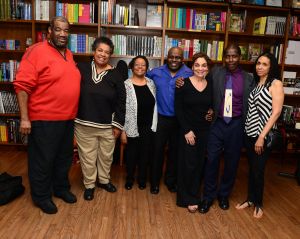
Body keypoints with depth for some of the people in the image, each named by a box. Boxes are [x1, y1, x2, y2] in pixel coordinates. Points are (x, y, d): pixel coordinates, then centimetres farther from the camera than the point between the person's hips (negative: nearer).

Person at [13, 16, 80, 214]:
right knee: (43, 160, 8)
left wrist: (73, 113, 17)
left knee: (64, 157, 19)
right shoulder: (36, 51, -12)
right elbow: (22, 85, -16)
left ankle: (61, 188, 39)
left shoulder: (69, 55, 11)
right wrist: (24, 118, -20)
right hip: (44, 119, -7)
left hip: (68, 118, 7)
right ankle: (42, 196, 27)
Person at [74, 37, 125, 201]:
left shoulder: (115, 74, -3)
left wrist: (118, 124, -3)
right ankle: (89, 184, 31)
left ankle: (104, 180, 40)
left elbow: (121, 101, -1)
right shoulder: (82, 68, -3)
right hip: (84, 124, -1)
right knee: (87, 156, 11)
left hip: (108, 126, 1)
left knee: (106, 156, 17)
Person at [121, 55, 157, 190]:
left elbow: (154, 106, 9)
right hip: (132, 128, -3)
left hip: (148, 127, 3)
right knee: (131, 155, 12)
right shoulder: (126, 85, -10)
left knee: (145, 155, 14)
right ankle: (129, 179, 33)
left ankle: (142, 180, 34)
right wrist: (123, 130, -12)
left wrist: (154, 126, 6)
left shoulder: (151, 83, 4)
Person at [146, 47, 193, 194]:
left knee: (175, 151, 14)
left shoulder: (189, 74, -4)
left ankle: (171, 180, 34)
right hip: (160, 118, 1)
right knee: (158, 150, 7)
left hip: (180, 119, 0)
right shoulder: (156, 72, 1)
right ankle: (155, 181, 25)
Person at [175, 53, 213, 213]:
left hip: (205, 131, 4)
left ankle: (194, 194, 31)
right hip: (188, 130, -3)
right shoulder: (184, 84, -9)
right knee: (189, 164, 1)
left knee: (200, 164, 12)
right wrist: (187, 130, -13)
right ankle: (188, 199, 19)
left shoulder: (211, 85, 2)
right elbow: (178, 109, -10)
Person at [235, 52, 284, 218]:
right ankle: (250, 199, 31)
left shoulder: (276, 83, -8)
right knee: (251, 168, 15)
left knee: (258, 170, 5)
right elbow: (251, 109, 9)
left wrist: (262, 136, -18)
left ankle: (258, 203, 26)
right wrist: (248, 130, 0)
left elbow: (276, 112, -15)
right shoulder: (256, 83, 10)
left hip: (263, 135, -5)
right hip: (249, 133, 5)